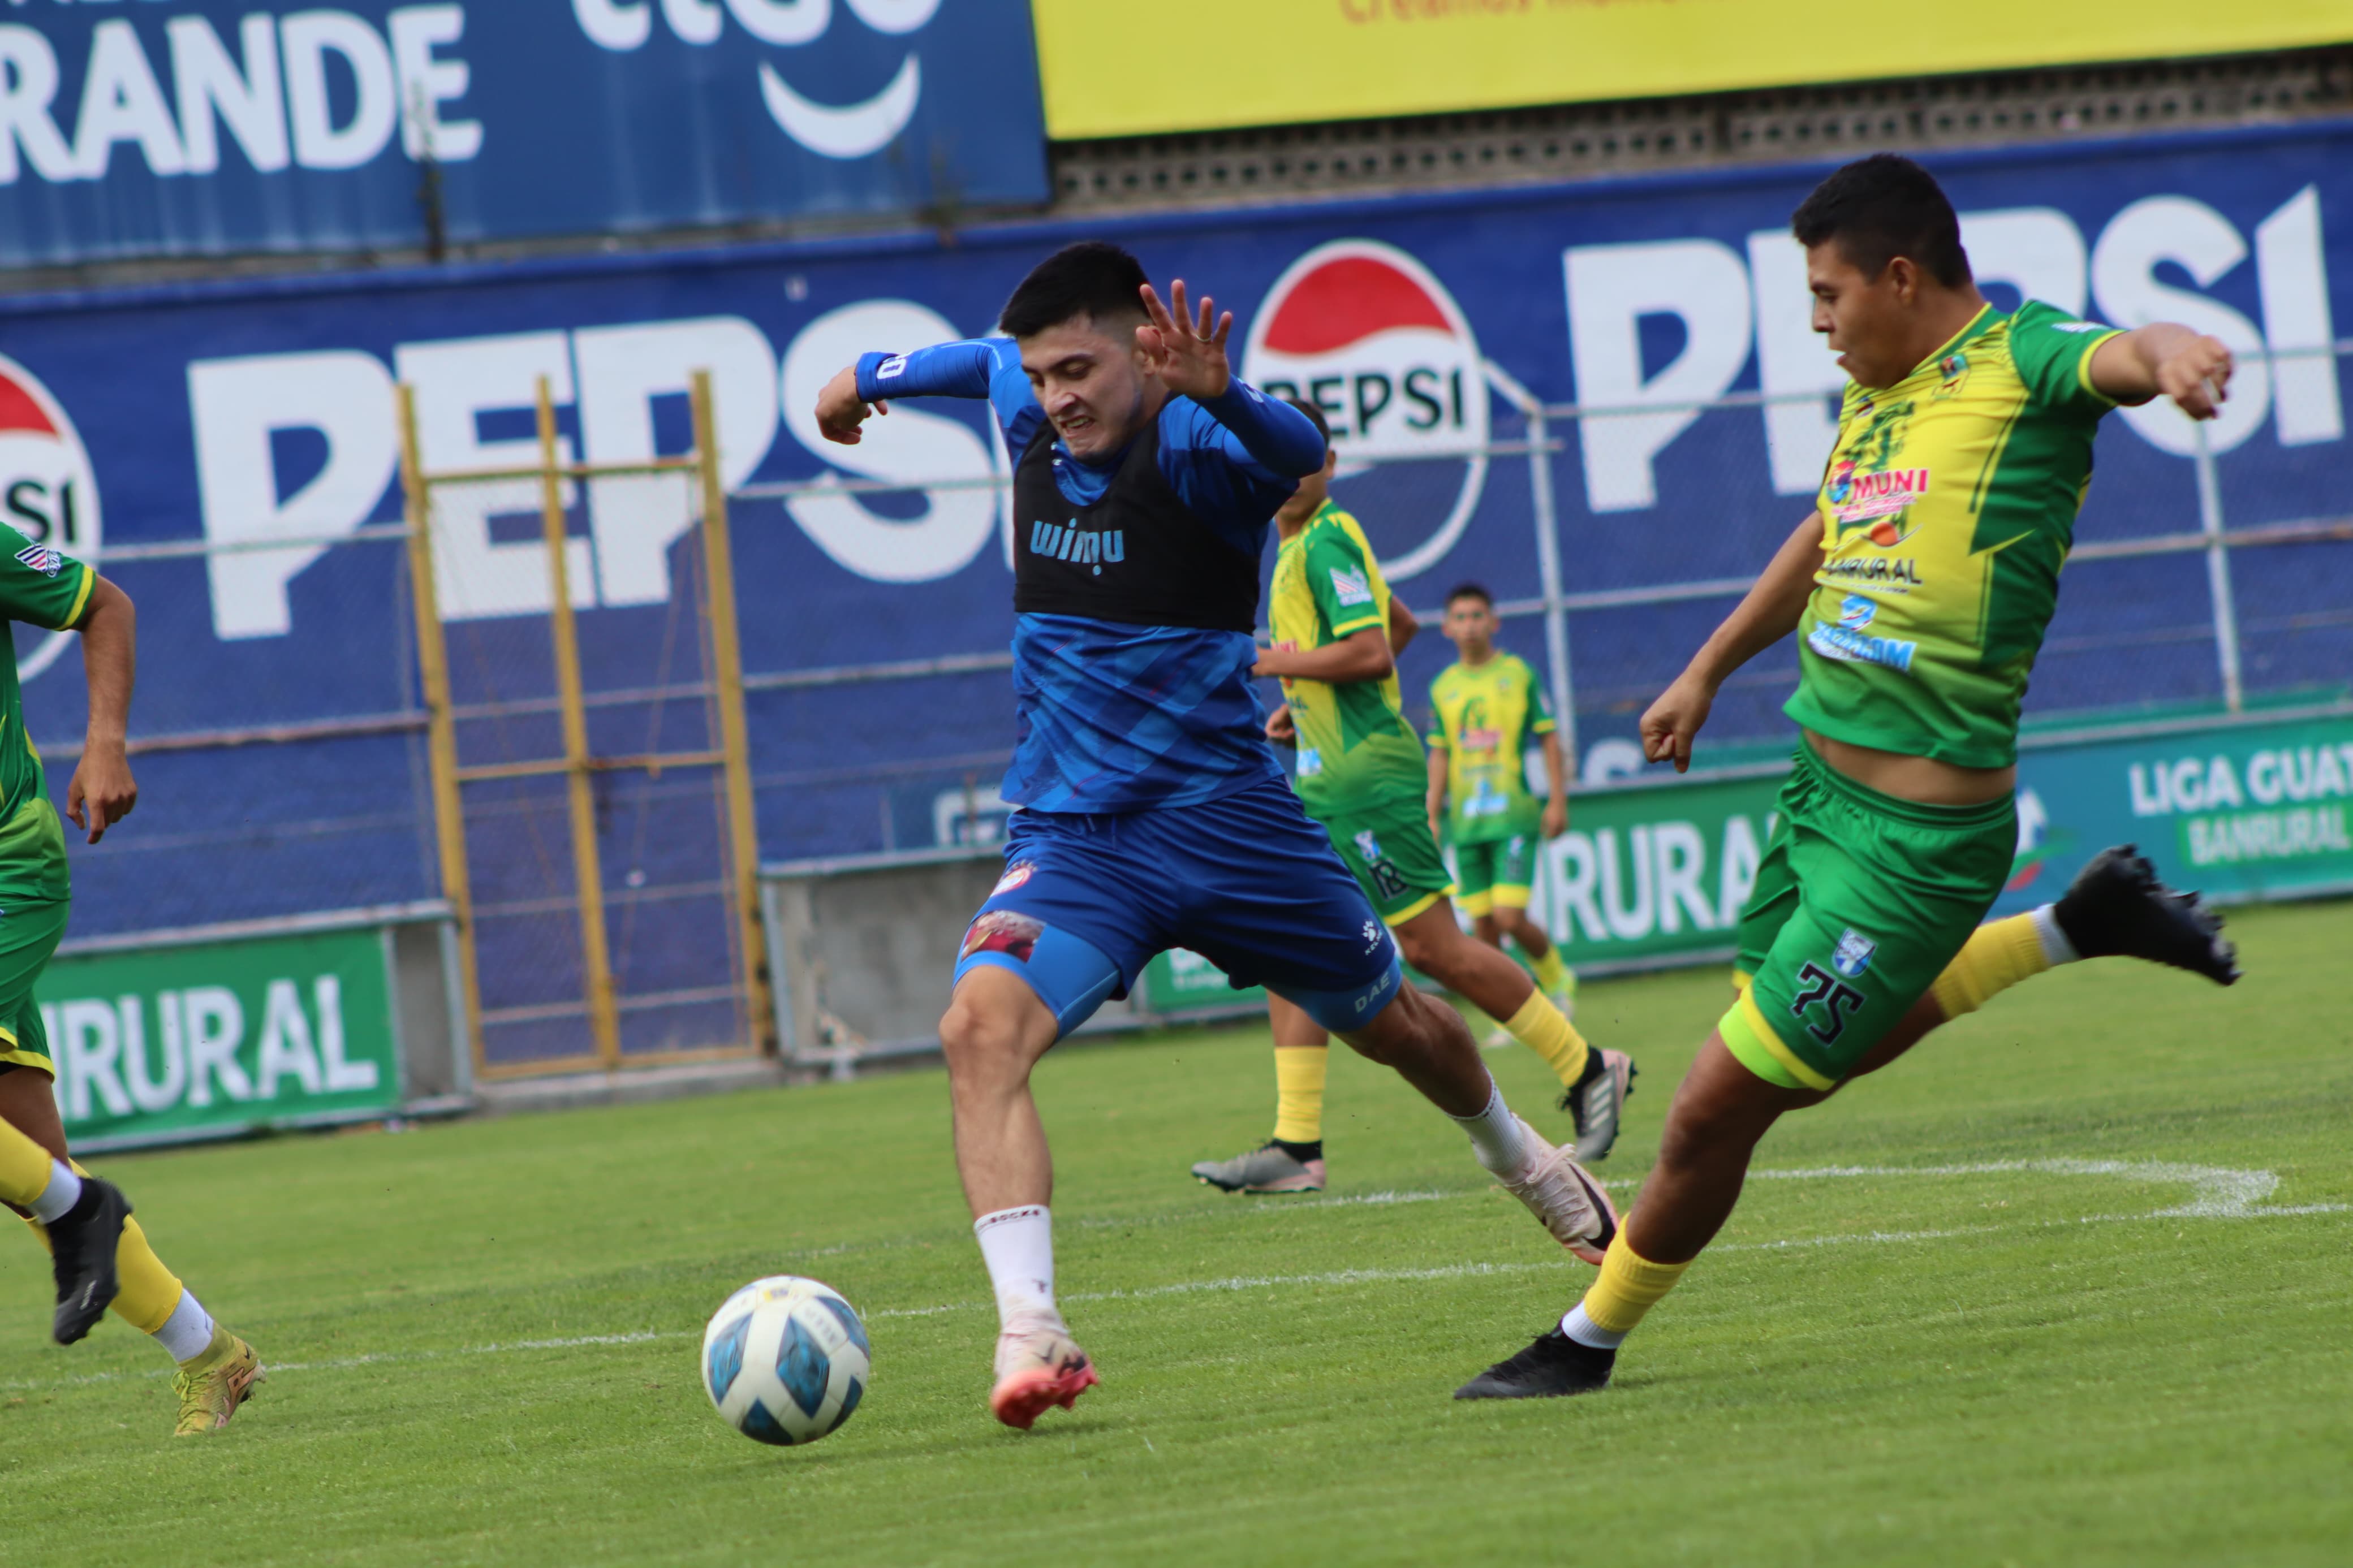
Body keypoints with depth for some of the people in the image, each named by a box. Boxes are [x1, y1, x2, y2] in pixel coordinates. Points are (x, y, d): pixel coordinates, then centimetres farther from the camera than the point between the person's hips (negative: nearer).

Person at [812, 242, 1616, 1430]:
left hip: (1223, 811, -3)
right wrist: (874, 376, 39)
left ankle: (1522, 1162, 52)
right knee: (982, 1027, -26)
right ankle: (1030, 1334, -33)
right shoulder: (1029, 415, -1)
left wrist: (1218, 396, -63)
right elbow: (987, 359, 24)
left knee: (1396, 1026, 18)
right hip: (1072, 833, 3)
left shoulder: (1195, 443, -19)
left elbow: (1300, 458, -43)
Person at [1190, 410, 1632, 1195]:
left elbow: (1372, 651, -23)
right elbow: (1402, 625, 31)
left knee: (1431, 945, -6)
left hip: (1368, 777, -10)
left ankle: (1584, 1066, 6)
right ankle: (1296, 1146, -1)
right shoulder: (1304, 544, 17)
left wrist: (1274, 663, -14)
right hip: (1325, 780, 10)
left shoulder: (1326, 542, -12)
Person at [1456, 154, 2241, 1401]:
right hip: (1819, 788, 9)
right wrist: (1707, 671, 37)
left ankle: (1587, 1342, 17)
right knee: (1827, 1052, 27)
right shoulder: (1875, 393, 11)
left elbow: (2121, 356, -35)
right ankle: (2079, 927, 33)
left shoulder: (2022, 362, -13)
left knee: (1717, 1107, -2)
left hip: (1916, 836, -9)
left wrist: (2174, 356, -58)